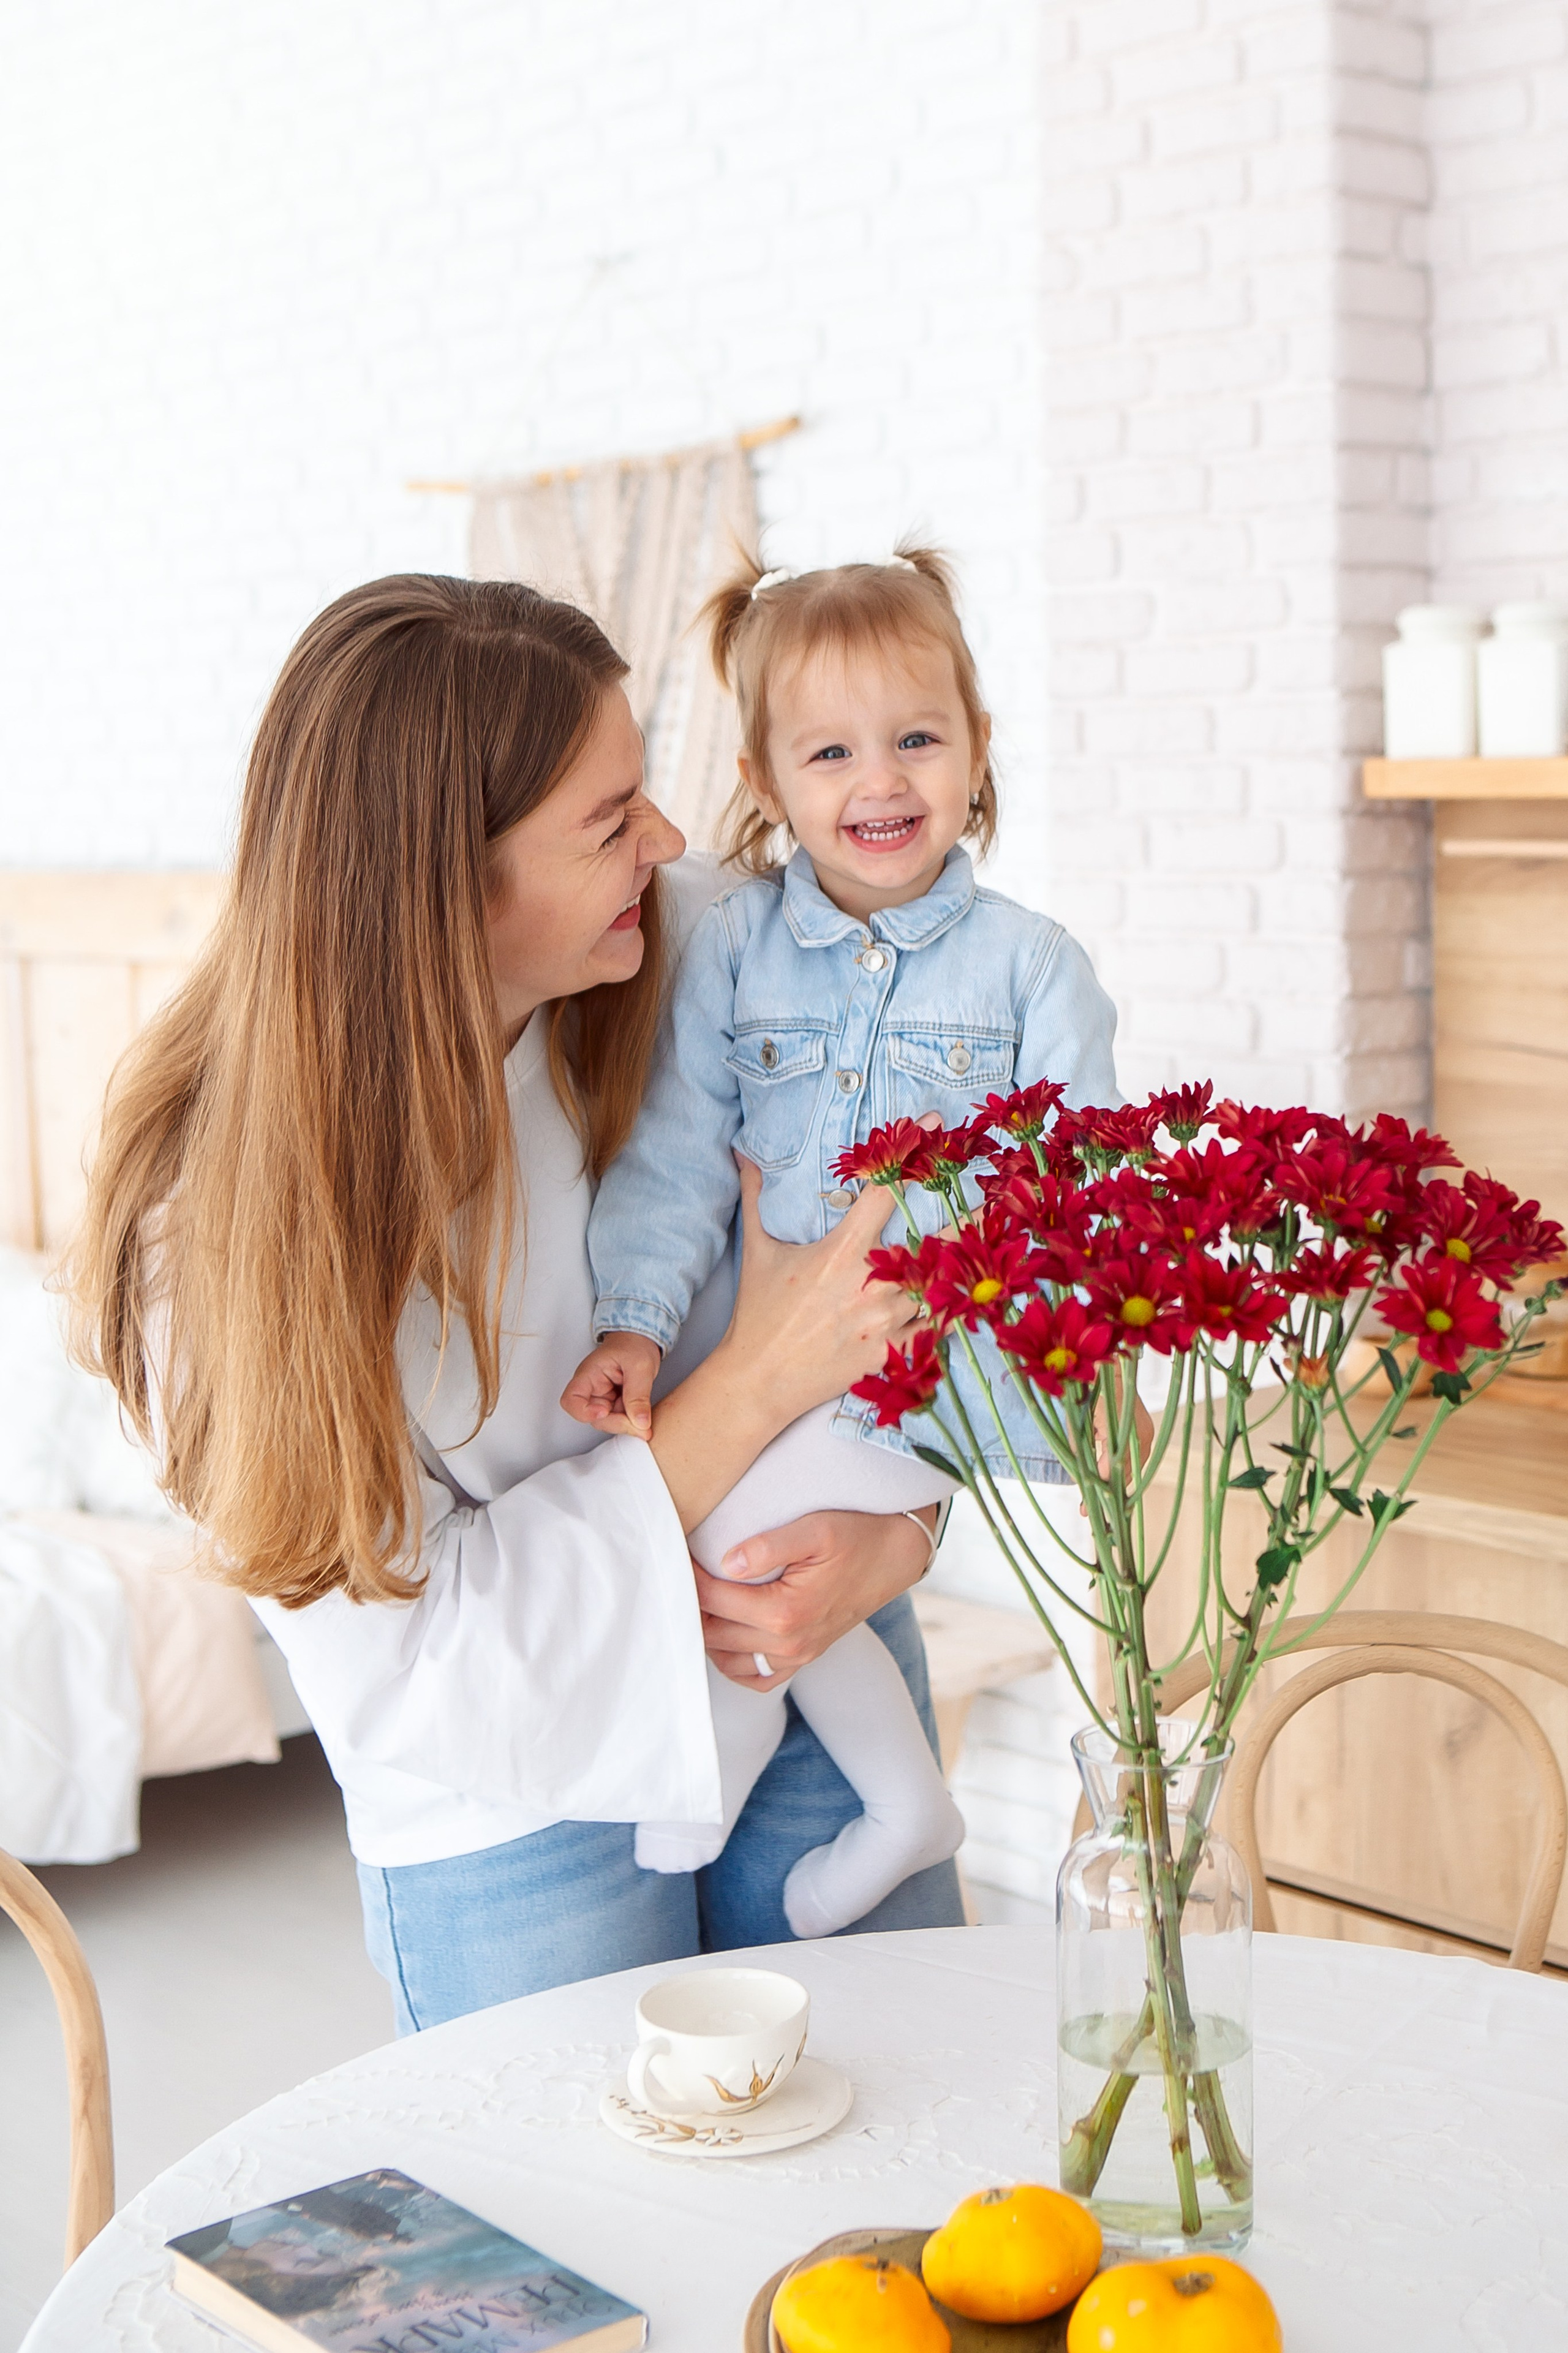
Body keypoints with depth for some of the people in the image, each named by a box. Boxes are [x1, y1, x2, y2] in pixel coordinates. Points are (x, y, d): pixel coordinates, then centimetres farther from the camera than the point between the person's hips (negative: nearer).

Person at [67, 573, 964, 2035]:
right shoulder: (218, 1215, -22)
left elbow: (906, 1314, 0)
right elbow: (413, 1658, -21)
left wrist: (891, 1542, -21)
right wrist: (758, 1378, -28)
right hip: (514, 1818, -4)